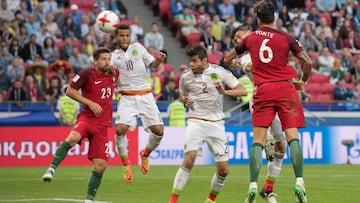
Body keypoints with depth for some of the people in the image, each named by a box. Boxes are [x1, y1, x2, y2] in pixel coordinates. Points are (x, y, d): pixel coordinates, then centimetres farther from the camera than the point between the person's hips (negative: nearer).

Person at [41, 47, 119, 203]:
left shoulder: (113, 73, 8)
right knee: (72, 138, -38)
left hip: (103, 124, 4)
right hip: (87, 118, -4)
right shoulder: (87, 73, -7)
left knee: (100, 165, -1)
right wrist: (90, 103, -11)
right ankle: (52, 169, -30)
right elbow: (70, 91, -4)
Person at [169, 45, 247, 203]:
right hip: (196, 122, -1)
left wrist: (224, 91, -20)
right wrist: (185, 101, -1)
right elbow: (182, 95, 22)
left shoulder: (219, 72, -3)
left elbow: (243, 91, -3)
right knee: (189, 159, -23)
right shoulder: (186, 77, 3)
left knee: (223, 169, -2)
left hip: (216, 123, 1)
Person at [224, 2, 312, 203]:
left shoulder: (250, 38, 9)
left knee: (258, 140, -1)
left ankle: (253, 186, -10)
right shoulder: (286, 38, 3)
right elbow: (308, 62, -1)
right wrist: (303, 81, 17)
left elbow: (227, 59, 22)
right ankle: (299, 183, -14)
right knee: (292, 136, -3)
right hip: (285, 88, -1)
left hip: (263, 90, 1)